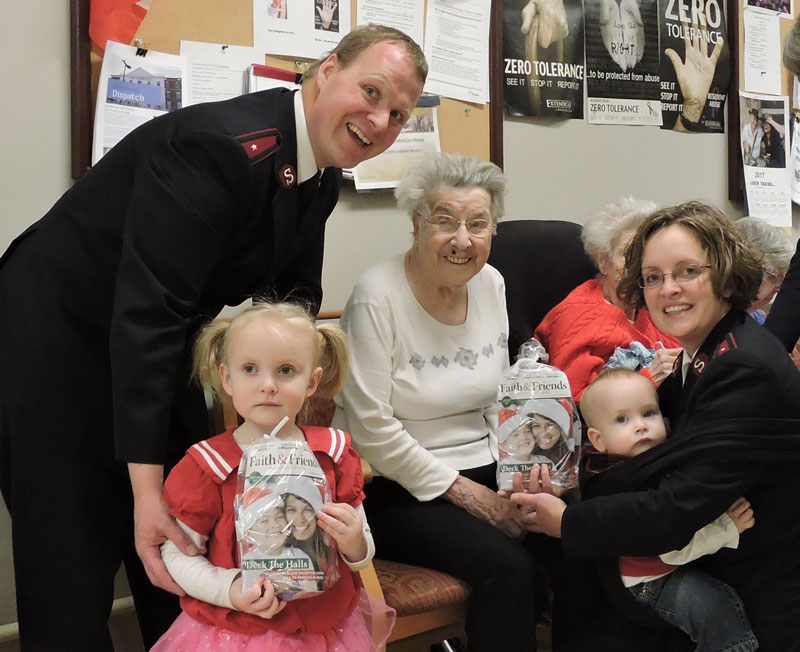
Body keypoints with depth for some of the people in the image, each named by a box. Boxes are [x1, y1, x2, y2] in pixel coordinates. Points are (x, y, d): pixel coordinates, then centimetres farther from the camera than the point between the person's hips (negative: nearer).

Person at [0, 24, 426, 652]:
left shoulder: (322, 176, -1)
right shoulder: (220, 146, -30)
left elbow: (290, 305, 7)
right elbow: (145, 312, -34)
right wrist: (146, 490, -35)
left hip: (157, 346, 9)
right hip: (57, 337, -8)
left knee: (188, 550, 14)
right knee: (74, 563, -5)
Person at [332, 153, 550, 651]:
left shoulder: (492, 284, 6)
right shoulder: (378, 296, -14)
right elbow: (372, 428, -16)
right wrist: (459, 490, -15)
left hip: (486, 474, 6)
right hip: (399, 489, -6)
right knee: (506, 564, -27)